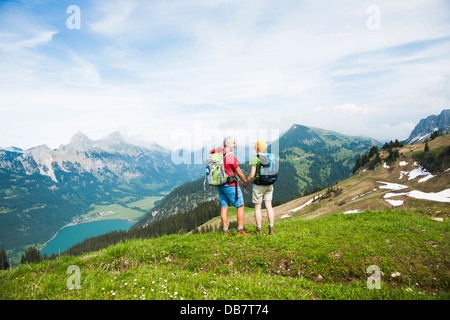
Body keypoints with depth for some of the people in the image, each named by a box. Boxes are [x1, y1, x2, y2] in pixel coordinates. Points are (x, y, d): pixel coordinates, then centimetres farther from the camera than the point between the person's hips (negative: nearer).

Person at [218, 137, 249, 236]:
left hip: (220, 185, 8)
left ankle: (226, 231, 11)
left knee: (224, 207, 8)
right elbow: (238, 172, -10)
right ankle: (241, 230, 2)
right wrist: (245, 182, 4)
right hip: (231, 185, -8)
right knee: (240, 207, 2)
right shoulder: (230, 156, -17)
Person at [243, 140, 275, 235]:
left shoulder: (255, 159, -14)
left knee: (257, 208, 6)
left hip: (258, 186, -5)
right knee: (269, 206, 8)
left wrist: (246, 183, 0)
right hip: (269, 185, 5)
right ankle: (271, 229, 8)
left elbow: (252, 175, -16)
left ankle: (259, 230, 10)